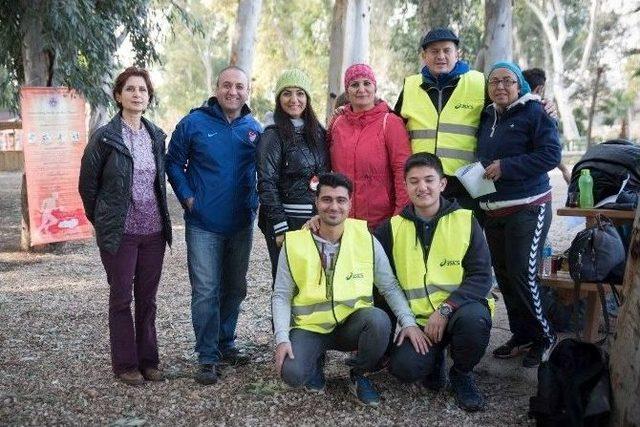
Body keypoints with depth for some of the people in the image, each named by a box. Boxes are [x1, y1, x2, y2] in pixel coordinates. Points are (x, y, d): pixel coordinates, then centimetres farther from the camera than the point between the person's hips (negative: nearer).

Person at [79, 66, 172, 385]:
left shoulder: (156, 135, 7)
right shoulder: (104, 137, -7)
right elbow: (87, 185, 0)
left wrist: (160, 217, 13)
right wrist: (102, 221, 6)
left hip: (154, 230, 4)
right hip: (120, 233, -4)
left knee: (148, 298, 11)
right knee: (121, 298, 5)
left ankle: (148, 360, 23)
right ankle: (125, 365, 18)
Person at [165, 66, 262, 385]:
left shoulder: (254, 129, 4)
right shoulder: (194, 123, -6)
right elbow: (173, 162, 1)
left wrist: (255, 200, 3)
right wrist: (187, 197, -8)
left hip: (241, 224, 4)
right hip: (203, 224, -4)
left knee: (235, 288, 15)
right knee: (205, 292, -4)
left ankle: (226, 344, 32)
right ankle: (208, 357, 7)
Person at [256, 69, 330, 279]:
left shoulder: (318, 132, 11)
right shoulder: (273, 135, -6)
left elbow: (327, 177, 17)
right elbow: (267, 184, -11)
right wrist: (280, 227, -14)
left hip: (318, 220, 5)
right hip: (287, 220, -5)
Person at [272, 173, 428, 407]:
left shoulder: (366, 239, -5)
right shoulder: (294, 244, -5)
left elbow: (390, 287, 0)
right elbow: (281, 296, -1)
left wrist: (408, 322, -14)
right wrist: (282, 338, -14)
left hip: (352, 324, 1)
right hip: (310, 327, 0)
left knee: (379, 319, -32)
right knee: (292, 373, -28)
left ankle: (359, 374, -1)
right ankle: (316, 359, 12)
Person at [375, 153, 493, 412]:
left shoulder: (465, 221, -1)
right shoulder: (393, 228, 5)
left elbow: (481, 276, -8)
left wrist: (445, 309, -20)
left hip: (459, 310, 0)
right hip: (416, 317, 1)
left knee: (474, 318, -34)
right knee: (405, 368, -26)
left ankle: (462, 374, -1)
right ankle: (435, 357, 13)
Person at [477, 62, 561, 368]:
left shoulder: (534, 112, -5)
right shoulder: (487, 117, 14)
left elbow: (551, 154, -14)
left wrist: (506, 167, -19)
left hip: (527, 208, -6)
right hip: (492, 210, 7)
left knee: (522, 274, -10)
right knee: (503, 274, 7)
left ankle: (543, 337, 9)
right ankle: (522, 336, 20)